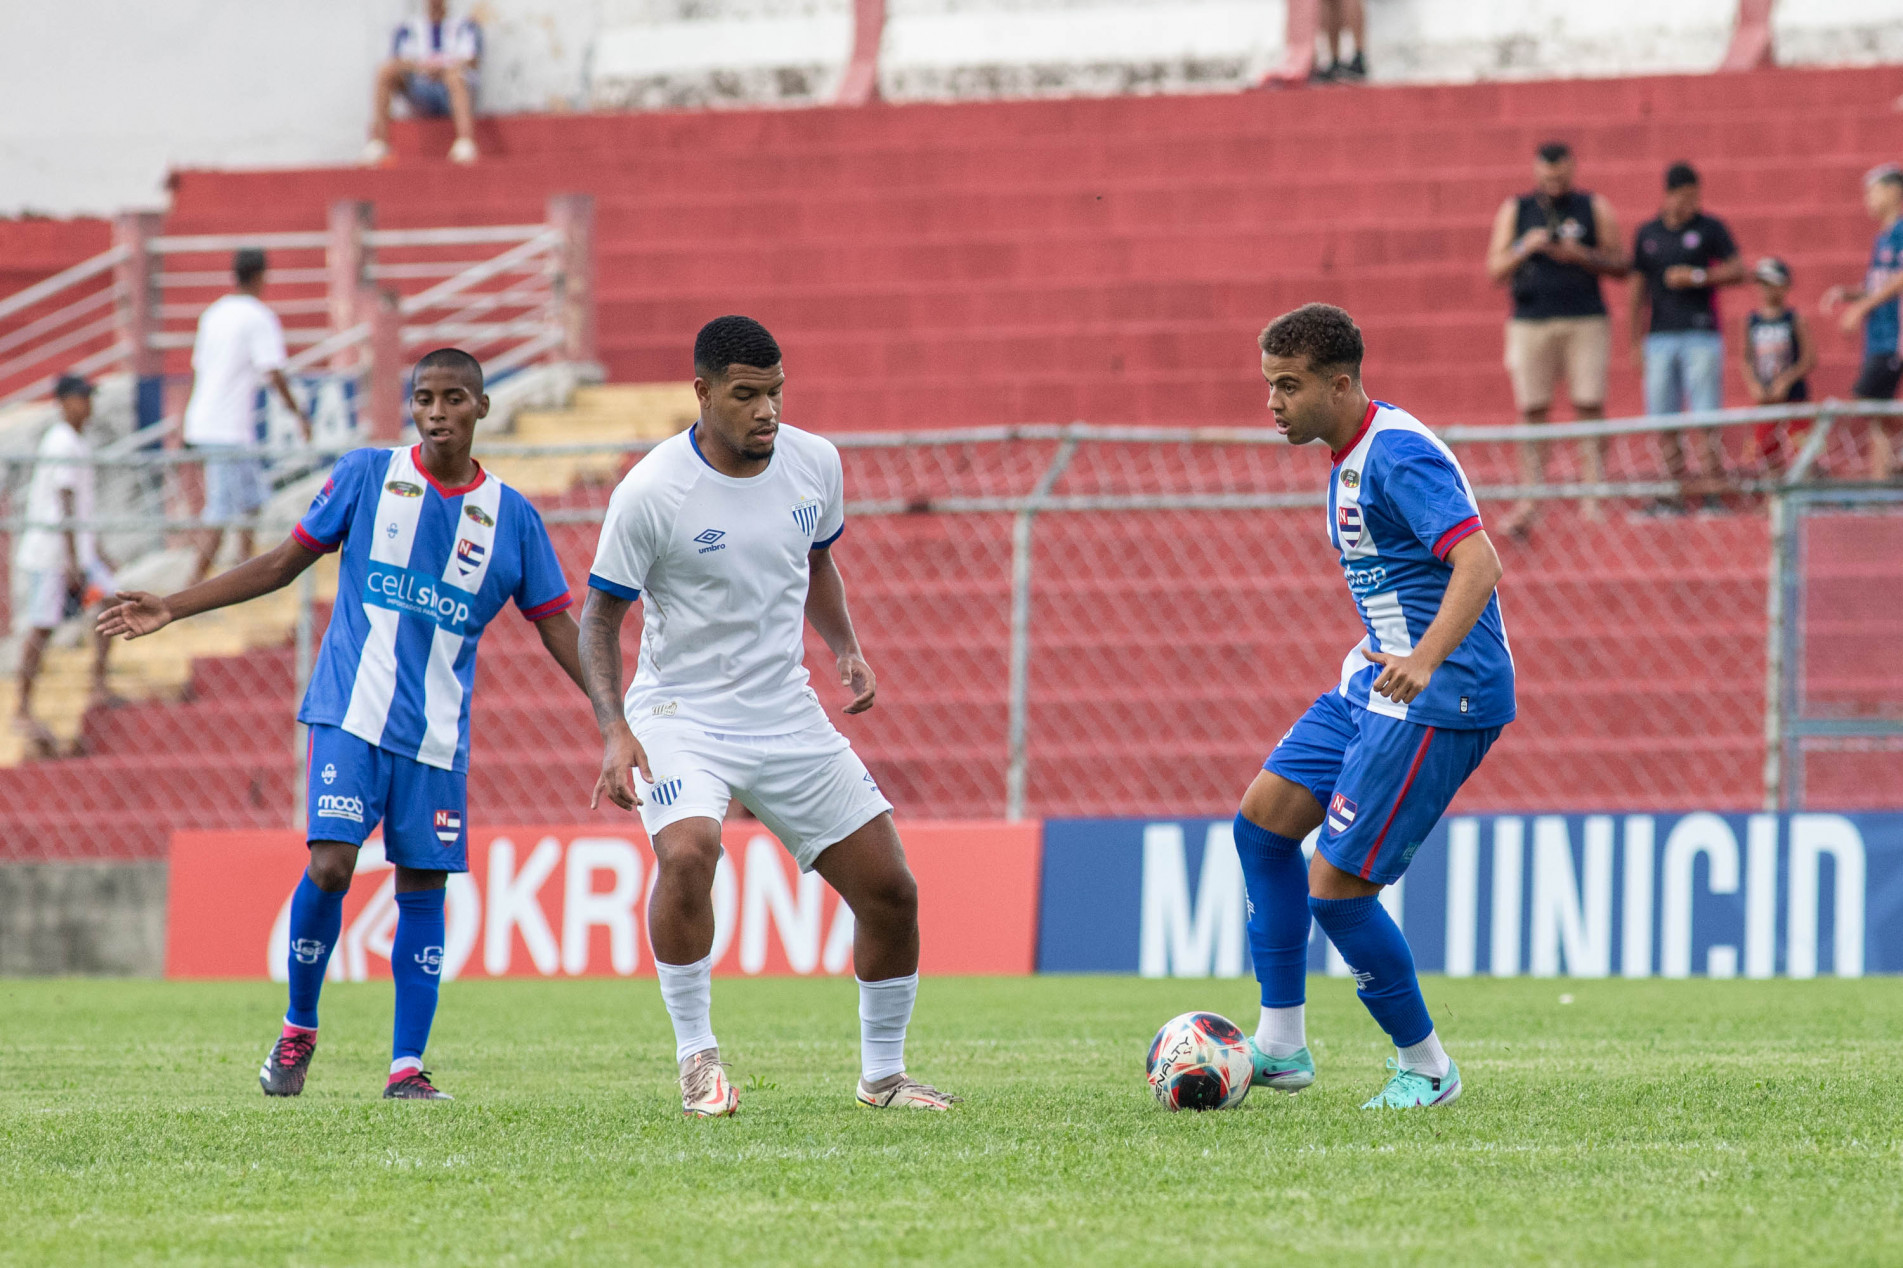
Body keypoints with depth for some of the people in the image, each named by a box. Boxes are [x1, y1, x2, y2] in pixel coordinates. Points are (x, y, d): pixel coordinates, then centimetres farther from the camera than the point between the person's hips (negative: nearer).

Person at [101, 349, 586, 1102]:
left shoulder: (511, 516, 6)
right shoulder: (367, 476, 3)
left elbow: (557, 625, 9)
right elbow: (285, 563, 10)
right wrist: (174, 608, 6)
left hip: (438, 734, 2)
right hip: (352, 714, -2)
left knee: (423, 888, 0)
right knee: (330, 865, -15)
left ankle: (406, 1067, 4)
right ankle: (297, 1031, 6)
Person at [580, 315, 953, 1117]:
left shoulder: (815, 464, -2)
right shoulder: (650, 493, -17)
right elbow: (600, 613, -9)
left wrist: (847, 650, 2)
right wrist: (614, 731, -21)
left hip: (788, 719, 5)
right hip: (680, 714, -5)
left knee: (890, 892, 2)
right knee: (687, 853, -34)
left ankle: (883, 1074, 22)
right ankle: (697, 1058, -17)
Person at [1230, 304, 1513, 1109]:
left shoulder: (1400, 455, -20)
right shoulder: (1350, 456, 12)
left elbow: (1479, 562, -31)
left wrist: (1426, 660, -45)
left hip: (1439, 701, -11)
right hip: (1376, 681, 11)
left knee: (1336, 884, -11)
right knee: (1264, 816, 9)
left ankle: (1425, 1067, 6)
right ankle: (1280, 1046, 13)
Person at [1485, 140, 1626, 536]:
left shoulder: (1594, 209, 9)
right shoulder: (1514, 211, 10)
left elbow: (1618, 265, 7)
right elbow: (1496, 271, 7)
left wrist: (1581, 255, -10)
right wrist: (1525, 248, -11)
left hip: (1585, 323, -1)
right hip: (1530, 323, 1)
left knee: (1590, 407, -8)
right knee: (1532, 412, -3)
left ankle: (1595, 500, -7)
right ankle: (1528, 506, -3)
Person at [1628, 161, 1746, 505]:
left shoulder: (1710, 228, 4)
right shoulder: (1647, 234, 12)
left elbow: (1737, 270, 2)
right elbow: (1639, 288, 16)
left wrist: (1698, 277, -12)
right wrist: (1637, 340, 12)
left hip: (1701, 335, -3)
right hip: (1660, 336, 3)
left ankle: (1714, 490, -5)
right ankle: (1678, 492, 3)